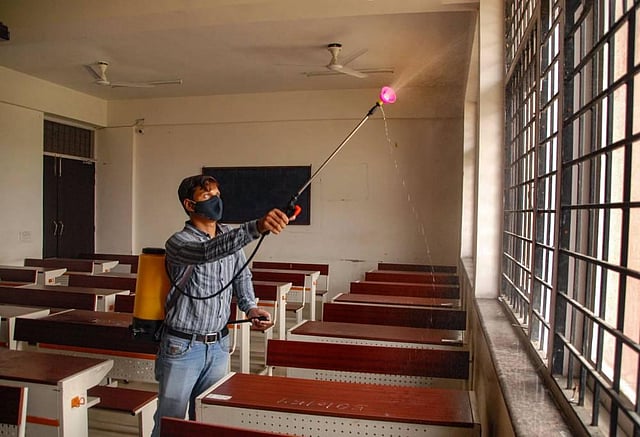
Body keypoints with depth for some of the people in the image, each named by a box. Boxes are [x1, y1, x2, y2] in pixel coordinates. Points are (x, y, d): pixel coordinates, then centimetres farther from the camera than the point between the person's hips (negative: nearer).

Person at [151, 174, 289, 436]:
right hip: (182, 347, -5)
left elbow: (241, 276, 19)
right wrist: (257, 227, -51)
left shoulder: (230, 237, 4)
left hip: (219, 346, 5)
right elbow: (208, 251, -37)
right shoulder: (178, 242, -15)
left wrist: (250, 307, -1)